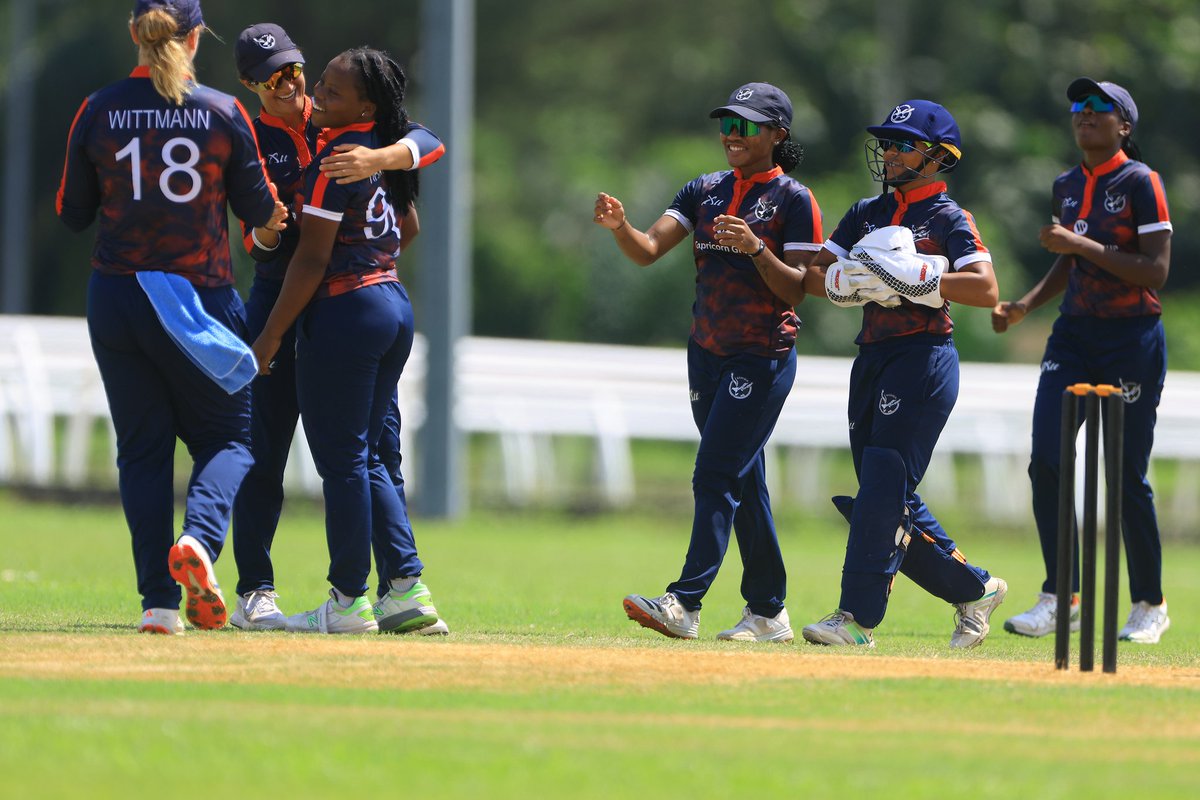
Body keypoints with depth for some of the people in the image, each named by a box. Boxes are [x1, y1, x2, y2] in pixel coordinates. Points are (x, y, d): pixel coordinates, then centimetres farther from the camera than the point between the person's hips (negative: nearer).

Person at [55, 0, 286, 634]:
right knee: (225, 435, 11)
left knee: (143, 448, 10)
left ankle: (159, 599, 1)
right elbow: (259, 210, 2)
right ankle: (199, 539, -19)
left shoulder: (98, 112, -2)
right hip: (202, 295, -1)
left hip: (116, 297, 1)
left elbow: (72, 214, 4)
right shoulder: (223, 113, -5)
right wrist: (271, 217, 24)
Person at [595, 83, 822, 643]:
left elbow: (797, 290, -13)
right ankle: (768, 612, 17)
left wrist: (755, 248, -27)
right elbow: (648, 250, 0)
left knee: (717, 476, -14)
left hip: (764, 357, -7)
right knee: (743, 482, 11)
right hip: (707, 354, 7)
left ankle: (685, 603, -20)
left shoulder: (794, 201, -7)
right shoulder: (706, 191, 11)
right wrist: (619, 225, -20)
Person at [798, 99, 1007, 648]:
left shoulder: (949, 219, -3)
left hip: (923, 360, -8)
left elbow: (987, 290, -15)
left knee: (883, 487, -15)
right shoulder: (867, 214, 16)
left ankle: (859, 616, -16)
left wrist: (917, 277, -22)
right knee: (888, 500, 8)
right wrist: (847, 280, -9)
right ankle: (973, 589, 23)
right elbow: (813, 277, 12)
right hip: (872, 357, 8)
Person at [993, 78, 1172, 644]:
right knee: (1048, 461, -8)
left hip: (1132, 338, -6)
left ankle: (1150, 606, 13)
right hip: (1074, 335, 6)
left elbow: (1156, 270, -16)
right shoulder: (1068, 187, 12)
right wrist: (1026, 305, 10)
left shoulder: (1139, 183, -9)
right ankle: (1060, 598, -1)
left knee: (1125, 475, -2)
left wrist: (1082, 245, -19)